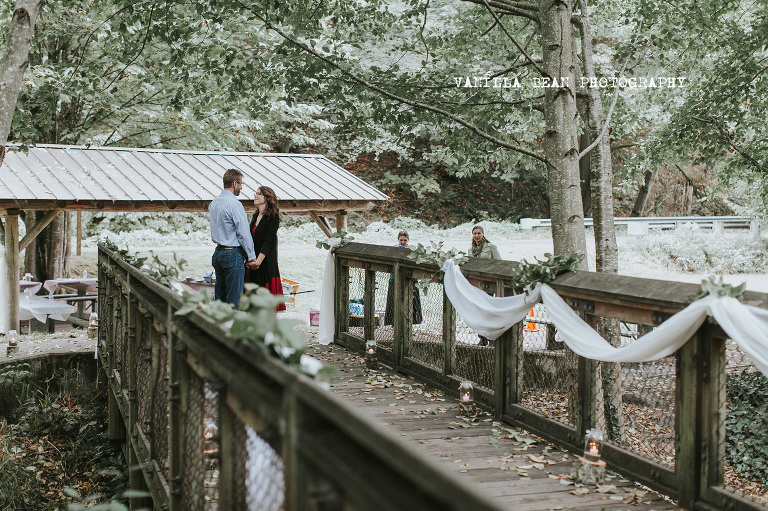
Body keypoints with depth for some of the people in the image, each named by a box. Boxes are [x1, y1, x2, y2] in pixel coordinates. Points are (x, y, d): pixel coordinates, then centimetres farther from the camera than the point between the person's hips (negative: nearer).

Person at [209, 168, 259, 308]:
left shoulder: (213, 203, 11)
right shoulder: (234, 204, -15)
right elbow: (244, 233, -15)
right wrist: (251, 256, -7)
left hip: (218, 253, 8)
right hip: (233, 254, -8)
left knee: (219, 296, 13)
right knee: (233, 298, -5)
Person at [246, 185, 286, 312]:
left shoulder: (273, 216, -8)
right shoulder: (256, 216, 16)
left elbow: (269, 241, -16)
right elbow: (251, 240, 16)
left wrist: (259, 260, -24)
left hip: (267, 261, -7)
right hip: (253, 261, 7)